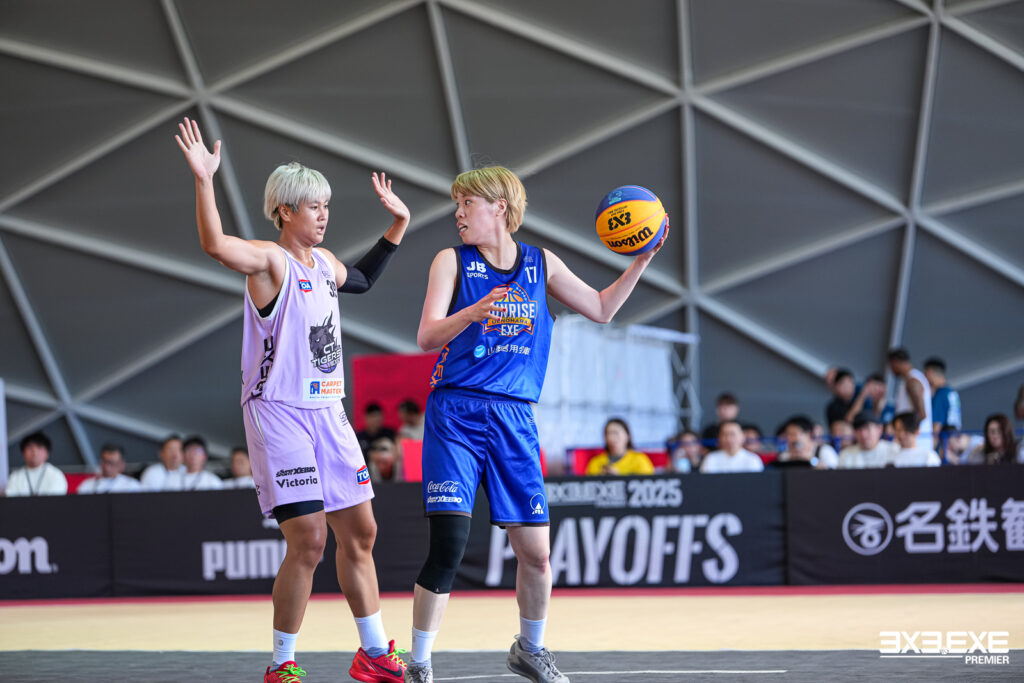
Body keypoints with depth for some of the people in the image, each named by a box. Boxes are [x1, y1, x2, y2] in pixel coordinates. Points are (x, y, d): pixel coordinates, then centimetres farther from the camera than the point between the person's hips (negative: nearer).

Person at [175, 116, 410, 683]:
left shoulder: (324, 262, 14)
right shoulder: (269, 260, -10)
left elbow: (362, 279, 38)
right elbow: (215, 245, -32)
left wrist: (397, 225, 34)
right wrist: (203, 181, -42)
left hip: (327, 412, 8)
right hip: (278, 412, -8)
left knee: (359, 531, 11)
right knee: (308, 538, -13)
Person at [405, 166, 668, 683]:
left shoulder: (541, 264, 10)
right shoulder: (452, 262, 1)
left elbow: (601, 309, 20)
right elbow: (427, 337, -10)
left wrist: (641, 262, 10)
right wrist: (473, 311, -28)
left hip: (513, 418, 3)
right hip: (455, 413, -3)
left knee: (536, 550, 3)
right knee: (448, 544, -15)